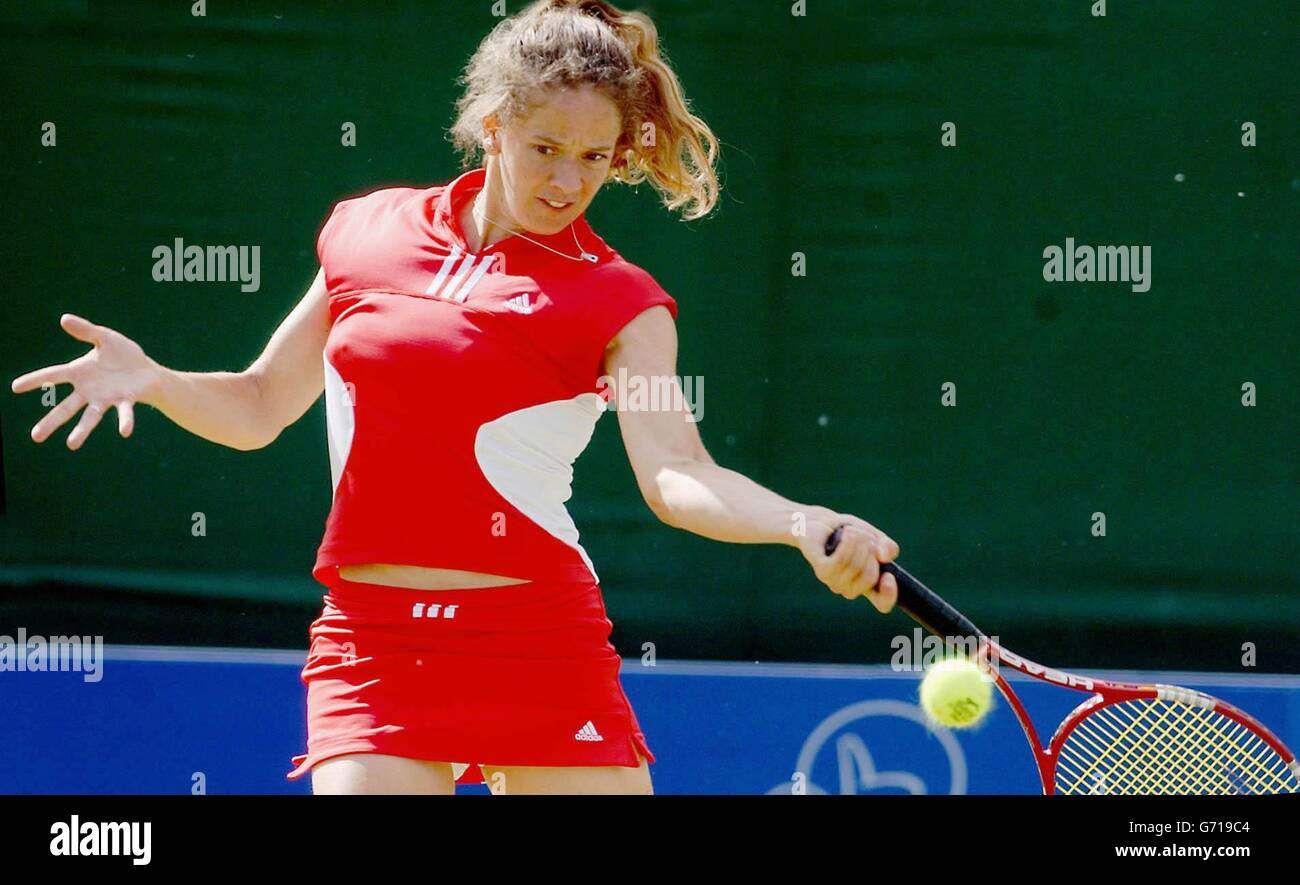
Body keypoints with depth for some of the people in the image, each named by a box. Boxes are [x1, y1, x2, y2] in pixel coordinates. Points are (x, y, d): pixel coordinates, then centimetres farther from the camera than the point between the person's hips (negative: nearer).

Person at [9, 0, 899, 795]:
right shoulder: (368, 231, 9)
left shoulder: (619, 302, 0)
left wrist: (804, 525, -34)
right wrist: (148, 378, 0)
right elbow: (260, 406, 19)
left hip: (540, 645, -1)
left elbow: (674, 474, -15)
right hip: (372, 641, 2)